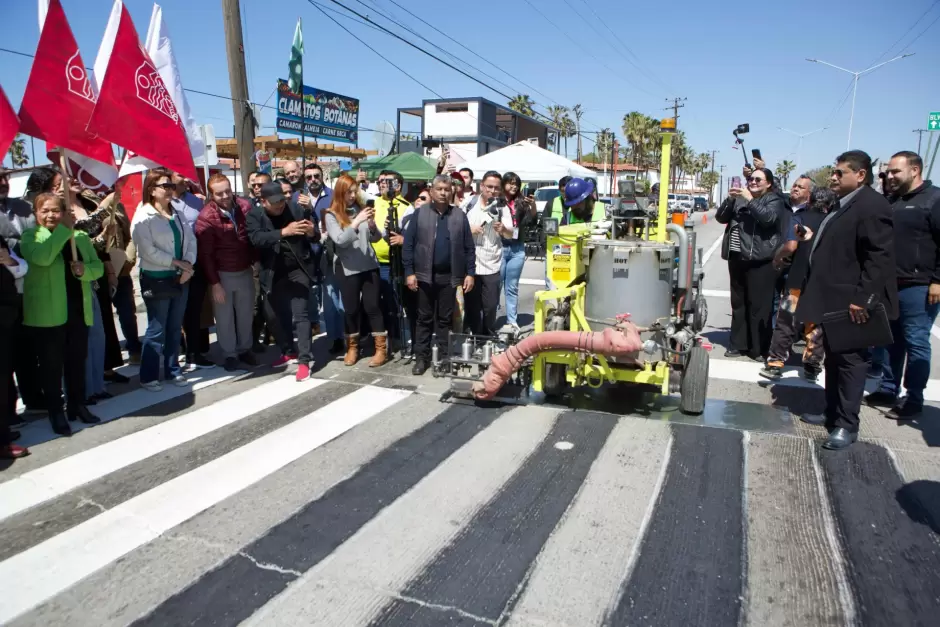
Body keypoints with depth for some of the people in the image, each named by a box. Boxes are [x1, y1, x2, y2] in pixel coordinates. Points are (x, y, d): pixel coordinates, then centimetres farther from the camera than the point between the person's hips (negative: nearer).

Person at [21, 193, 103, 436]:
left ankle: (77, 406, 24)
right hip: (47, 313, -4)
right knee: (52, 364, 2)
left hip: (78, 310, 4)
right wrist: (64, 229, -21)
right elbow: (42, 257, -24)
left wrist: (85, 269, -14)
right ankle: (56, 413, 10)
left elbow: (98, 267, 8)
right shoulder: (30, 236, -3)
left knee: (77, 361, 12)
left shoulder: (80, 237, 10)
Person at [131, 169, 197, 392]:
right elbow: (148, 251, -18)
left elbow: (191, 240, 5)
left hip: (180, 278, 6)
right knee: (156, 330, -1)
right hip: (156, 280, -6)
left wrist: (188, 264, -11)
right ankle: (148, 376, 10)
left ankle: (173, 370, 24)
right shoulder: (143, 218, -10)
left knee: (175, 328, 13)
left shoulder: (177, 214, 11)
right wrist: (177, 262, -15)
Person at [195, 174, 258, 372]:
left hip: (245, 271, 4)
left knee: (246, 314, 16)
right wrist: (214, 283, -15)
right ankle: (229, 354, 25)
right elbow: (205, 254, -15)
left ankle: (244, 349, 34)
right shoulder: (206, 217, -18)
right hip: (221, 274, -4)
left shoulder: (245, 207, -5)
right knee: (225, 317, 9)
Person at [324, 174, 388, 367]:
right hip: (347, 269, -1)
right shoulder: (332, 215, -3)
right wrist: (356, 223, -24)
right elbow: (340, 240, -15)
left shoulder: (361, 209, 4)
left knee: (372, 306, 3)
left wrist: (372, 225, -15)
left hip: (369, 266, 1)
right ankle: (352, 348, 25)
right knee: (351, 309, 8)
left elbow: (376, 238, 5)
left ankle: (382, 349, 10)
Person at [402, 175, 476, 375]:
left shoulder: (460, 216, 4)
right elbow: (408, 244, -2)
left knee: (446, 319, 9)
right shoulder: (419, 213, 0)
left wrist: (470, 273, -1)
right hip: (425, 276, -1)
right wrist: (409, 272, -7)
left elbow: (469, 247, 5)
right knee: (424, 318, 7)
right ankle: (421, 357, 15)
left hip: (450, 277, 1)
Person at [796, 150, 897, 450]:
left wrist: (862, 299, -24)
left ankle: (847, 425, 6)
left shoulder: (872, 206, -15)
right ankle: (833, 413, 28)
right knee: (833, 359, 17)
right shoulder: (843, 206, 16)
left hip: (852, 304, -10)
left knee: (850, 361, -2)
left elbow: (879, 256, -21)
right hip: (834, 301, 10)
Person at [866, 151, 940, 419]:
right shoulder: (892, 202, 16)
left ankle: (914, 400, 6)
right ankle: (888, 390, 22)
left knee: (916, 343, -2)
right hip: (890, 285, 7)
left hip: (918, 287, -7)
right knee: (891, 341, 12)